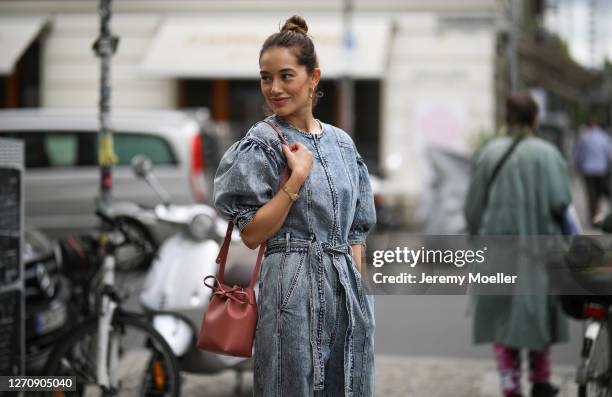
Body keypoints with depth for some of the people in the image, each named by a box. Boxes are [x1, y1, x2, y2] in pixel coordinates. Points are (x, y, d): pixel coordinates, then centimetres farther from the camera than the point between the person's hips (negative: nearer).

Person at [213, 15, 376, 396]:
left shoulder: (341, 143, 10)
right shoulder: (261, 144, -6)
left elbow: (356, 228, 14)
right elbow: (252, 233, -11)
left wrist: (358, 288, 5)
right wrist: (297, 177, -16)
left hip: (348, 290, 5)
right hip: (292, 289, -5)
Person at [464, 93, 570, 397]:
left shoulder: (488, 154, 0)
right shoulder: (547, 155, -7)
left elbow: (473, 206, 2)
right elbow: (560, 202, -15)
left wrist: (479, 232, 16)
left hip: (496, 244, 1)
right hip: (537, 246, -1)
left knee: (502, 315, 7)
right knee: (538, 311, 14)